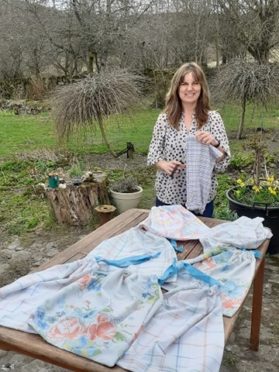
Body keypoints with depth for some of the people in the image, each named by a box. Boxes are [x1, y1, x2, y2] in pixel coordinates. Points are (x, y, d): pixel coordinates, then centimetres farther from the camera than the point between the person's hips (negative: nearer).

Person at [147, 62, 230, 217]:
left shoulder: (213, 118, -5)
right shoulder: (164, 118, -2)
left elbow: (224, 162, -7)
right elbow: (154, 154, 3)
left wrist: (215, 143, -27)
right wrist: (164, 165, -18)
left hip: (201, 198, 0)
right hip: (168, 196, 1)